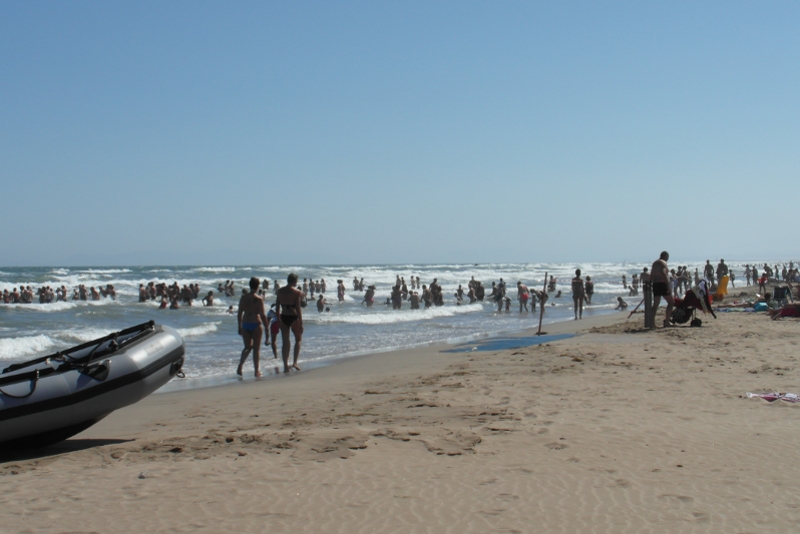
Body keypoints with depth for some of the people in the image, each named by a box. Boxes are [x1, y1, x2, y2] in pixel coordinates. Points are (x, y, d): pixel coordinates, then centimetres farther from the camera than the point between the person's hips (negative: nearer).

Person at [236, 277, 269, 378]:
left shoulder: (243, 298, 2)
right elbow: (262, 315, -11)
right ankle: (257, 371, 11)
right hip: (256, 324, -4)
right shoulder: (259, 299, -10)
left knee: (248, 347, 16)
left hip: (245, 324, 4)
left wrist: (240, 327, 14)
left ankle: (240, 366, -3)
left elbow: (239, 314, 5)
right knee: (256, 348, 6)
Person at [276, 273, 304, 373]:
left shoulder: (280, 291, 4)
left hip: (283, 318, 4)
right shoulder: (297, 292, -10)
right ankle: (295, 362, 6)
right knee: (298, 339, 16)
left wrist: (278, 319, 14)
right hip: (294, 317, -4)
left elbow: (277, 306, 6)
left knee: (285, 342, 9)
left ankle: (286, 366, 8)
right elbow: (298, 308, -13)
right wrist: (301, 323, -9)